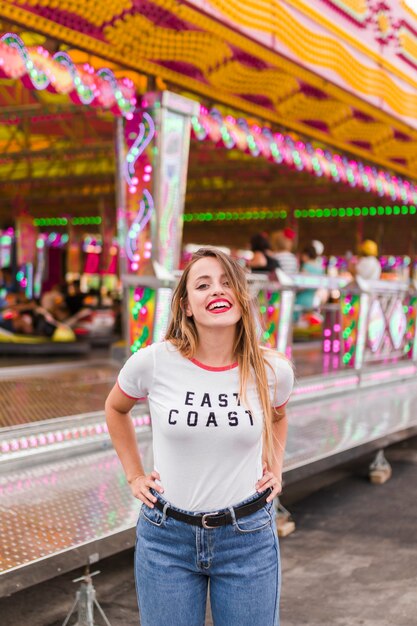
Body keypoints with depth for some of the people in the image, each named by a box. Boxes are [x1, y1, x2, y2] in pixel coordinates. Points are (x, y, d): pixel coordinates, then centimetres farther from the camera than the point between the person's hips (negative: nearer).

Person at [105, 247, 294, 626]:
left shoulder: (273, 370, -9)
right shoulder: (153, 362, -13)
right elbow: (115, 409, 10)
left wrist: (275, 471, 6)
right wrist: (134, 475, 6)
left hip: (249, 536, 1)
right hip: (167, 535, 0)